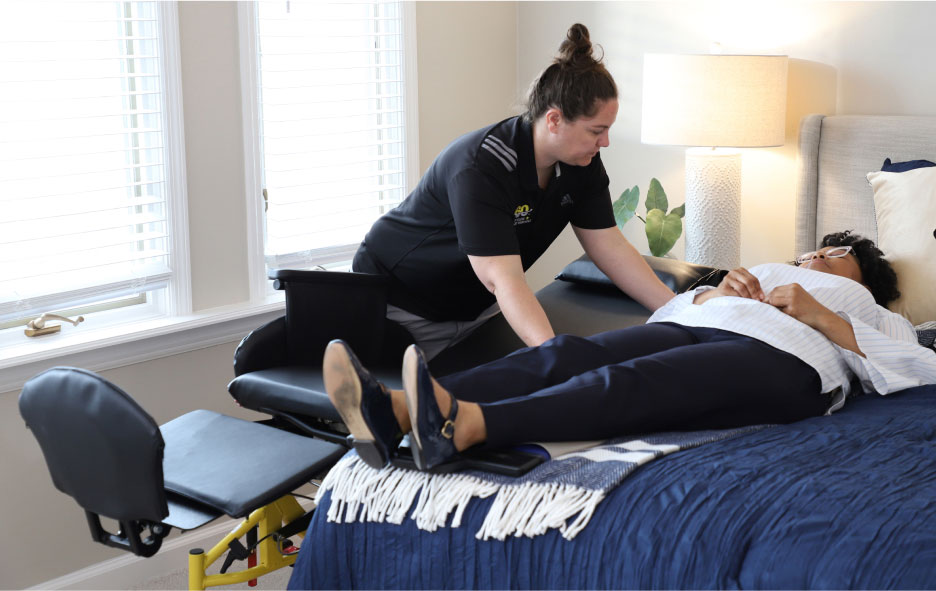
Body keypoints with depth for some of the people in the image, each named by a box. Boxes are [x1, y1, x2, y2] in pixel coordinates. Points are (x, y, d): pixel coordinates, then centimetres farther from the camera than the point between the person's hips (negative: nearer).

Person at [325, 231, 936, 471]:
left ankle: (463, 426, -59)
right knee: (569, 353, -26)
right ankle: (397, 411, -47)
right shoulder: (764, 275, 44)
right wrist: (713, 290, 7)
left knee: (632, 382, -34)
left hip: (781, 356, -4)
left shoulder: (875, 315, 34)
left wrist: (821, 316, 2)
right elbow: (673, 307, 28)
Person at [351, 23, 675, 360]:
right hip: (400, 304, -7)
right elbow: (503, 279, -41)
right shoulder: (481, 168, -34)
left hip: (475, 305, 7)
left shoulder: (582, 163, -10)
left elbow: (611, 248, -8)